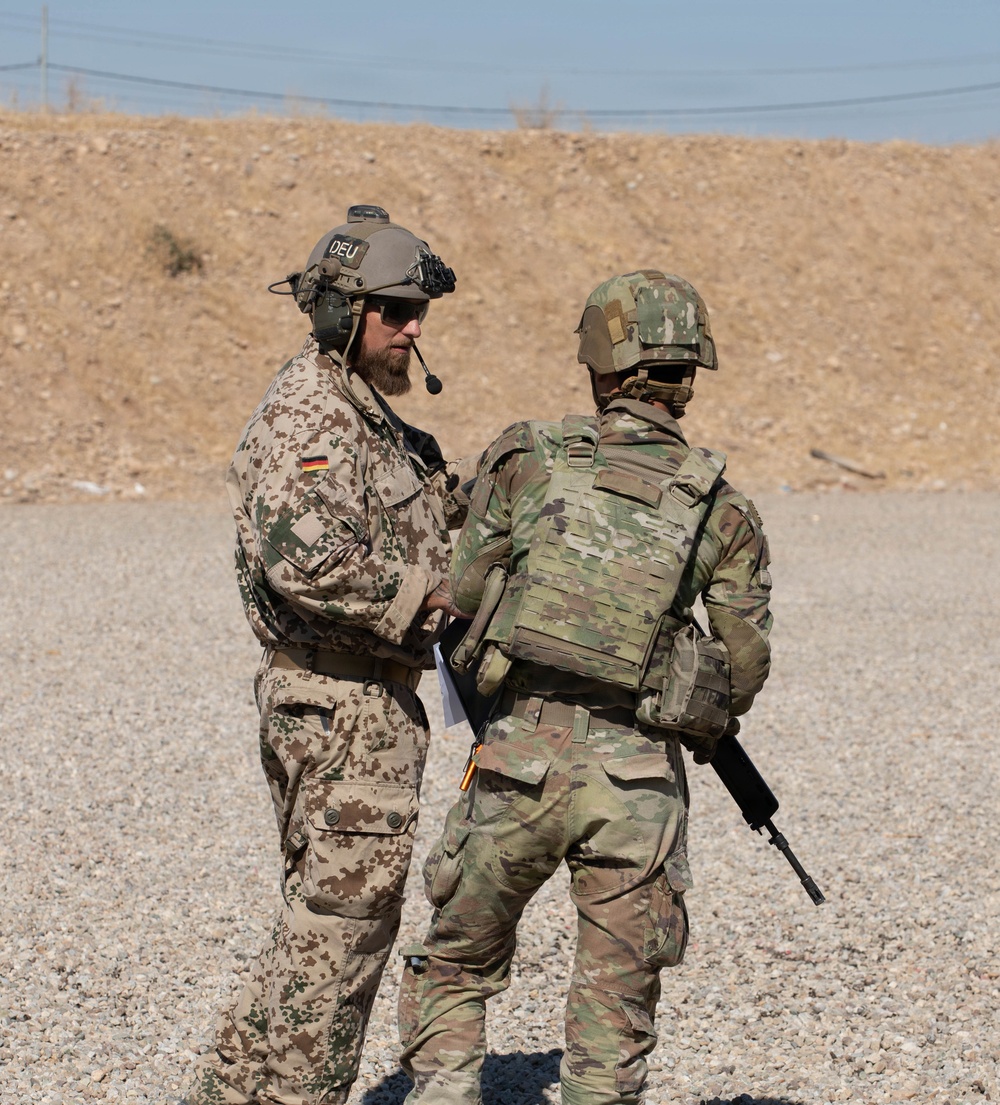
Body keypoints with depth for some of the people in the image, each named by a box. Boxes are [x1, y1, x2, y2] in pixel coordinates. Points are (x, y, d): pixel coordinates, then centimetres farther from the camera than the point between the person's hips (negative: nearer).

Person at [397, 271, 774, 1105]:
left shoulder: (526, 458, 2)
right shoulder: (722, 509, 3)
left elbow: (465, 598, 5)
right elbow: (745, 667, 5)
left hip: (523, 754, 0)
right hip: (637, 780, 0)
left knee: (456, 970, 18)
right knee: (615, 1015, 11)